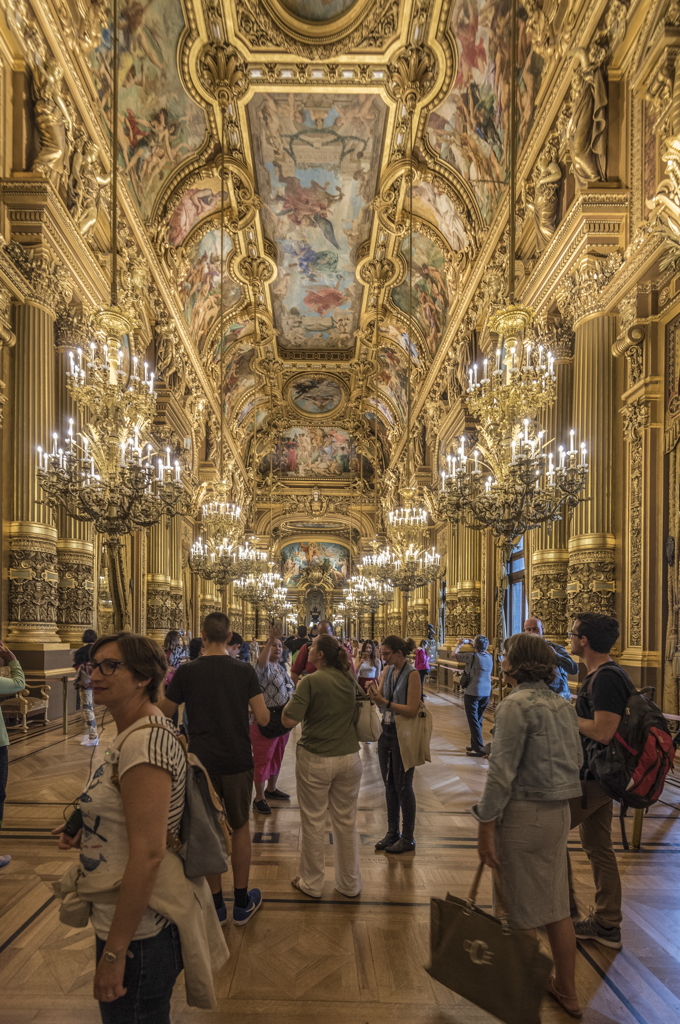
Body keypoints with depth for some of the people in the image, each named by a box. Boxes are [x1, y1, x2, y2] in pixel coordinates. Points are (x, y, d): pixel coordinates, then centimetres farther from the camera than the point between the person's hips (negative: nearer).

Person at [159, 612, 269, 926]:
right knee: (240, 827, 16)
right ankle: (242, 903, 24)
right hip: (238, 761, 0)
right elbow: (263, 719, -8)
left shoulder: (186, 672, -8)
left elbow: (164, 713, 3)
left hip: (202, 762, 0)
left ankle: (215, 905, 23)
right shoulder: (245, 671, -8)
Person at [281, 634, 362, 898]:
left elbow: (289, 720, -21)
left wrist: (294, 696, -3)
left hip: (315, 760, -5)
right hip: (349, 758, 5)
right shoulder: (349, 680, 1)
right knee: (346, 822, 16)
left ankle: (311, 884, 26)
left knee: (313, 822, 11)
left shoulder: (310, 682, -16)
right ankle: (350, 884, 29)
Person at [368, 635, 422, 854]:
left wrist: (385, 702, -26)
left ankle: (408, 838, 18)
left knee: (402, 786, 4)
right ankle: (392, 832, 29)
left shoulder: (412, 674, -16)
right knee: (389, 785, 15)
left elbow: (412, 710, -21)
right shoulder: (388, 670, 4)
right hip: (386, 731, 7)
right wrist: (374, 693, -18)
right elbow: (381, 700, 3)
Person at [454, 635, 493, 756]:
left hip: (473, 693, -6)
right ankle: (474, 745, 26)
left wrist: (461, 644, 11)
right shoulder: (489, 657, 2)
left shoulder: (472, 656, -15)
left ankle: (479, 749, -2)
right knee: (478, 720, 17)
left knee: (474, 721, -1)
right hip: (486, 692, 7)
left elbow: (455, 654, -4)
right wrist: (474, 647, 26)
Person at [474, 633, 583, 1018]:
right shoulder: (563, 705, 7)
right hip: (559, 812, 8)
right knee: (557, 906, 20)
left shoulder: (517, 704, -18)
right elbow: (577, 760, 15)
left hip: (524, 813, -8)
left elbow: (502, 772, -20)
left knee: (522, 912, 8)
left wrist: (486, 827, -15)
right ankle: (567, 991, 34)